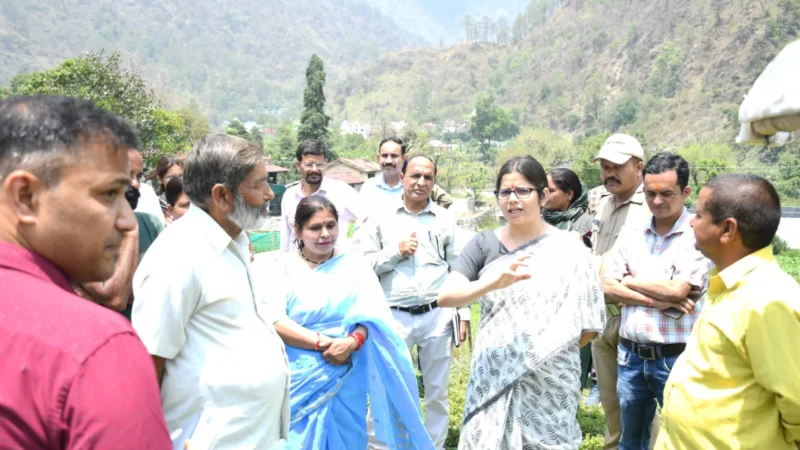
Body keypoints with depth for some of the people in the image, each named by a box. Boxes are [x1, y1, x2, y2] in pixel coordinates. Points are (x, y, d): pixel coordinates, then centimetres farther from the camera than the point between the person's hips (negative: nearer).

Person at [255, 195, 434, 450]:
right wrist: (324, 342, -18)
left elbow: (372, 315, -3)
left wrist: (352, 341, -23)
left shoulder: (354, 264, 5)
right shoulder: (282, 267, -1)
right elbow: (273, 320, -12)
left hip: (346, 378, 2)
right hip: (299, 379, -1)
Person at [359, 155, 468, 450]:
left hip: (437, 316, 2)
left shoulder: (446, 219, 5)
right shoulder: (381, 218, 2)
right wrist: (396, 251, -13)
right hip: (395, 316, -1)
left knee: (437, 391, 14)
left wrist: (464, 315, 5)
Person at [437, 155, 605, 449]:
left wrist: (547, 353, -6)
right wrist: (494, 281, -27)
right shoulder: (484, 244, 1)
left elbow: (589, 325, 0)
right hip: (493, 378, 1)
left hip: (550, 383, -1)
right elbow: (446, 296, -12)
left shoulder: (569, 250, -3)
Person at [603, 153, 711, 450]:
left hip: (676, 358, -4)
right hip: (631, 354, 5)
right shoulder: (632, 233, 4)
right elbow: (607, 288, -1)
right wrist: (658, 301, -14)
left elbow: (677, 290, -20)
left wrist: (630, 281, -5)